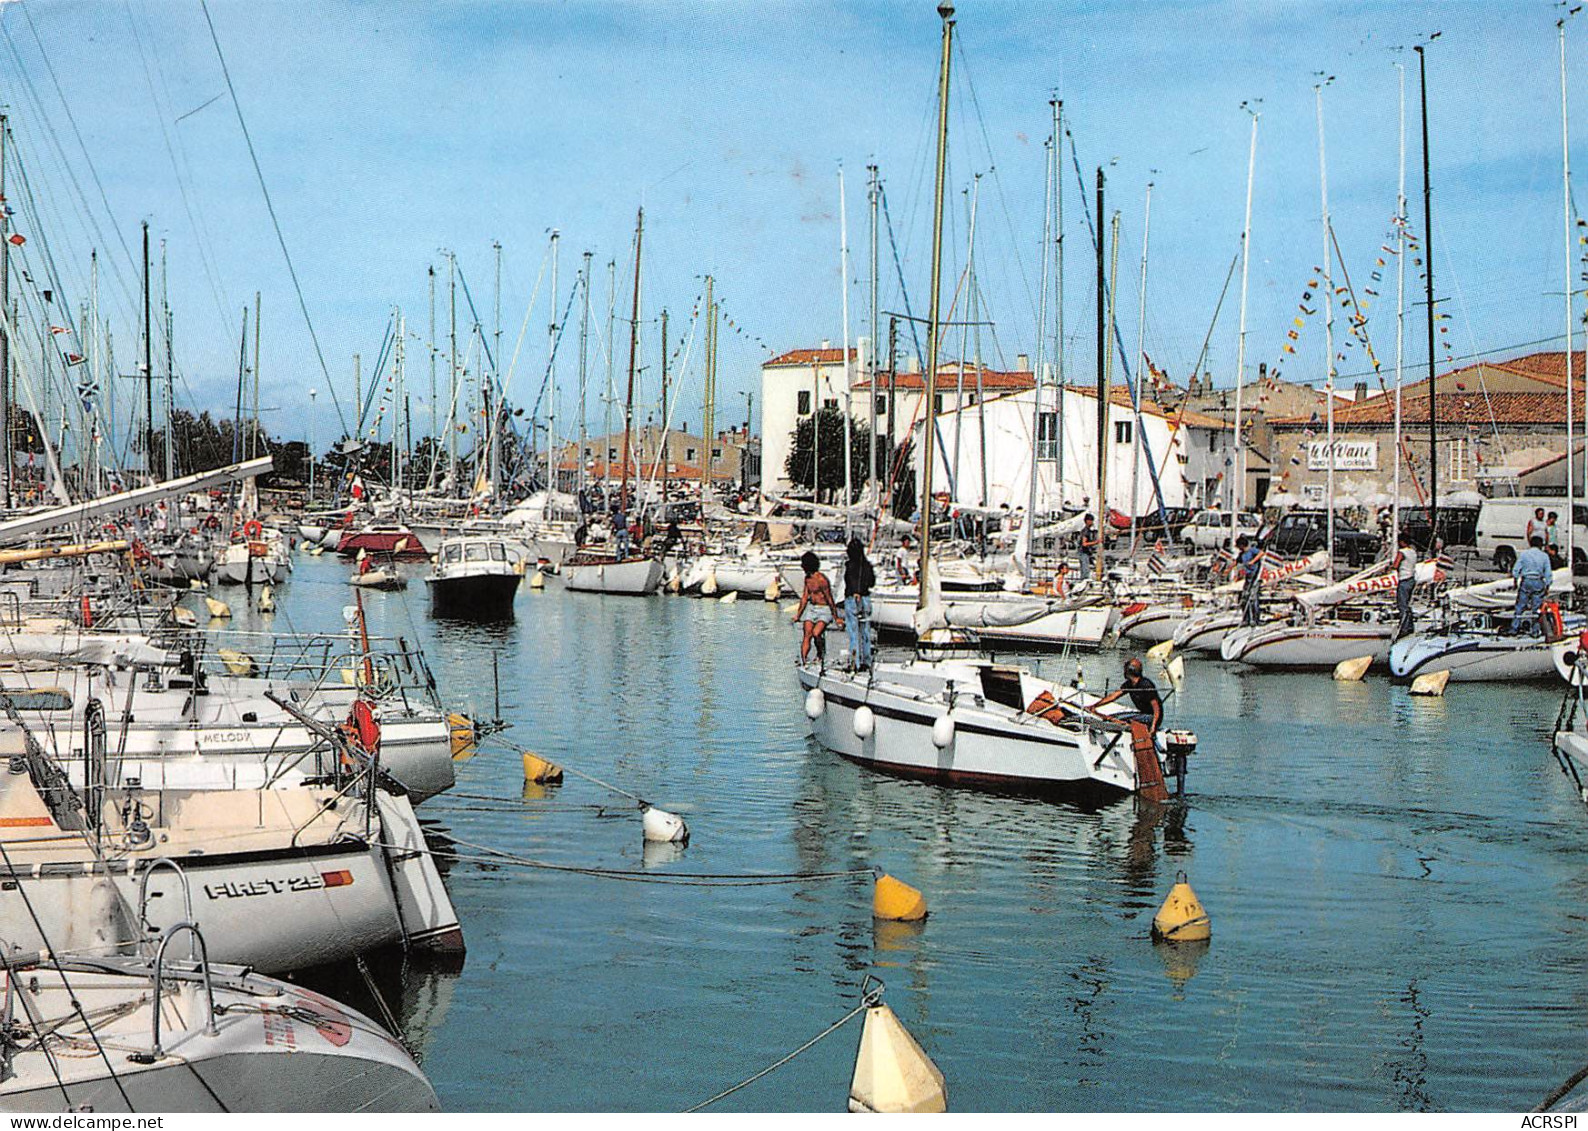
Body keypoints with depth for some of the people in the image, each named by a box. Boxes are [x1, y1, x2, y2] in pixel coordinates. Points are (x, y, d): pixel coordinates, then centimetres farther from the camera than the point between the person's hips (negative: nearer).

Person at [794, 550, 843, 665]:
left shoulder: (821, 579, -20)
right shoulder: (807, 578, 6)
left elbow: (829, 599, -17)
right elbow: (804, 597, 16)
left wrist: (836, 618, -13)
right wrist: (798, 615, 17)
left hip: (824, 609, -7)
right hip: (811, 608, 7)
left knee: (816, 633, -25)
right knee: (807, 635, -5)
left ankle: (821, 655, 0)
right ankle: (803, 661, -6)